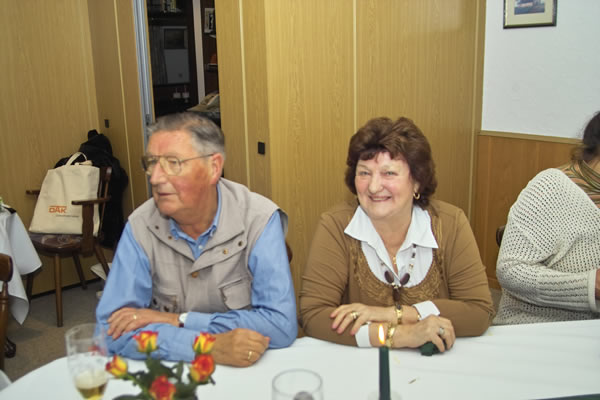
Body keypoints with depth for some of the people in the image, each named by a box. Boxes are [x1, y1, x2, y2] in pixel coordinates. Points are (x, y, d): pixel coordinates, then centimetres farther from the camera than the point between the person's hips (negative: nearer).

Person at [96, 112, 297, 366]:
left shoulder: (259, 219, -13)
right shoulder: (141, 226, -7)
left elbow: (281, 324, -19)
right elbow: (113, 329, -13)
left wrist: (178, 320, -18)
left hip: (250, 373, -1)